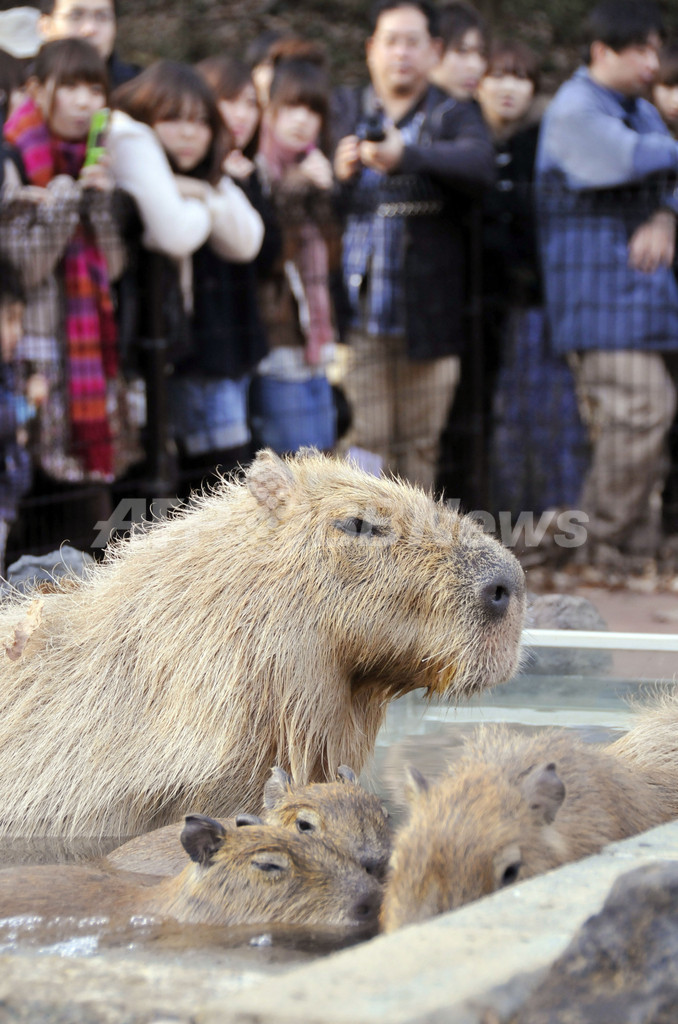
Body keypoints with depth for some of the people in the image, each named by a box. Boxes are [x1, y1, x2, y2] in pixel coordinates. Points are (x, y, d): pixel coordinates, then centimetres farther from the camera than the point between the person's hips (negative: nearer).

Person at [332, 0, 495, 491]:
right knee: (367, 438, -6)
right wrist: (339, 174, -19)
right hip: (360, 307, 0)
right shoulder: (343, 111, 11)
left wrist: (406, 157, -34)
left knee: (420, 445, 6)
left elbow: (480, 164, -18)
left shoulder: (454, 115, 5)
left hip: (428, 314, 0)